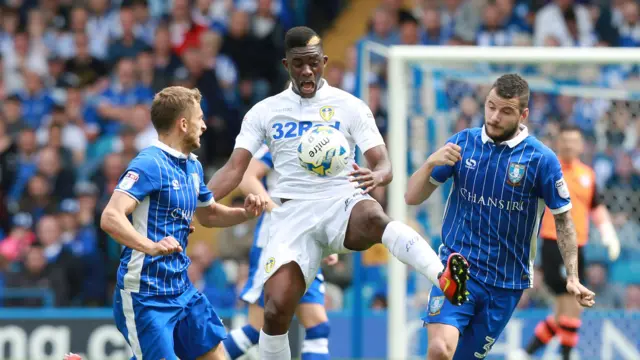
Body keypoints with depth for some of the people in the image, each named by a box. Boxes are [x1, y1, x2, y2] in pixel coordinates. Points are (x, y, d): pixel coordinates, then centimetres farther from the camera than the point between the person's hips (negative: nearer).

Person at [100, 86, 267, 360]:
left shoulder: (193, 167, 12)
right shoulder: (149, 164, -16)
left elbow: (208, 215, 30)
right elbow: (110, 217, -28)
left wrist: (245, 213, 11)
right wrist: (151, 246, -43)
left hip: (181, 289, 9)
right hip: (144, 295, -9)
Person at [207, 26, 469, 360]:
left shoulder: (350, 107, 6)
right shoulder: (264, 112, 10)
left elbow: (383, 164, -1)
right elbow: (234, 169, 7)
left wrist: (378, 176, -27)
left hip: (342, 204, -2)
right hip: (293, 213, 2)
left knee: (372, 217, -40)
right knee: (276, 310, -17)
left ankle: (446, 280, -63)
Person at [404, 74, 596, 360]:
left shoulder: (541, 159, -8)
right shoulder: (462, 143, -1)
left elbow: (563, 219, 2)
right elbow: (412, 197, 2)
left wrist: (572, 277, -8)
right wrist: (431, 163, -18)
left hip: (506, 282, 0)